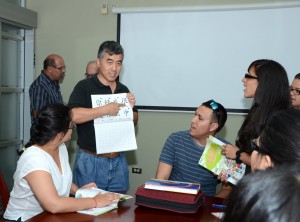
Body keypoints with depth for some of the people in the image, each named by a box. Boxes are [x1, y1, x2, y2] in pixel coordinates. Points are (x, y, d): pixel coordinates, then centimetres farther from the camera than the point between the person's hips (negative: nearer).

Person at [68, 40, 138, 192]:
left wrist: (131, 108, -2)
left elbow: (134, 121, 19)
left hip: (118, 161, 5)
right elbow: (73, 116, -23)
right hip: (91, 160, -5)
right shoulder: (84, 87, -7)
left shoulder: (123, 90, 11)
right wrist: (106, 110, -22)